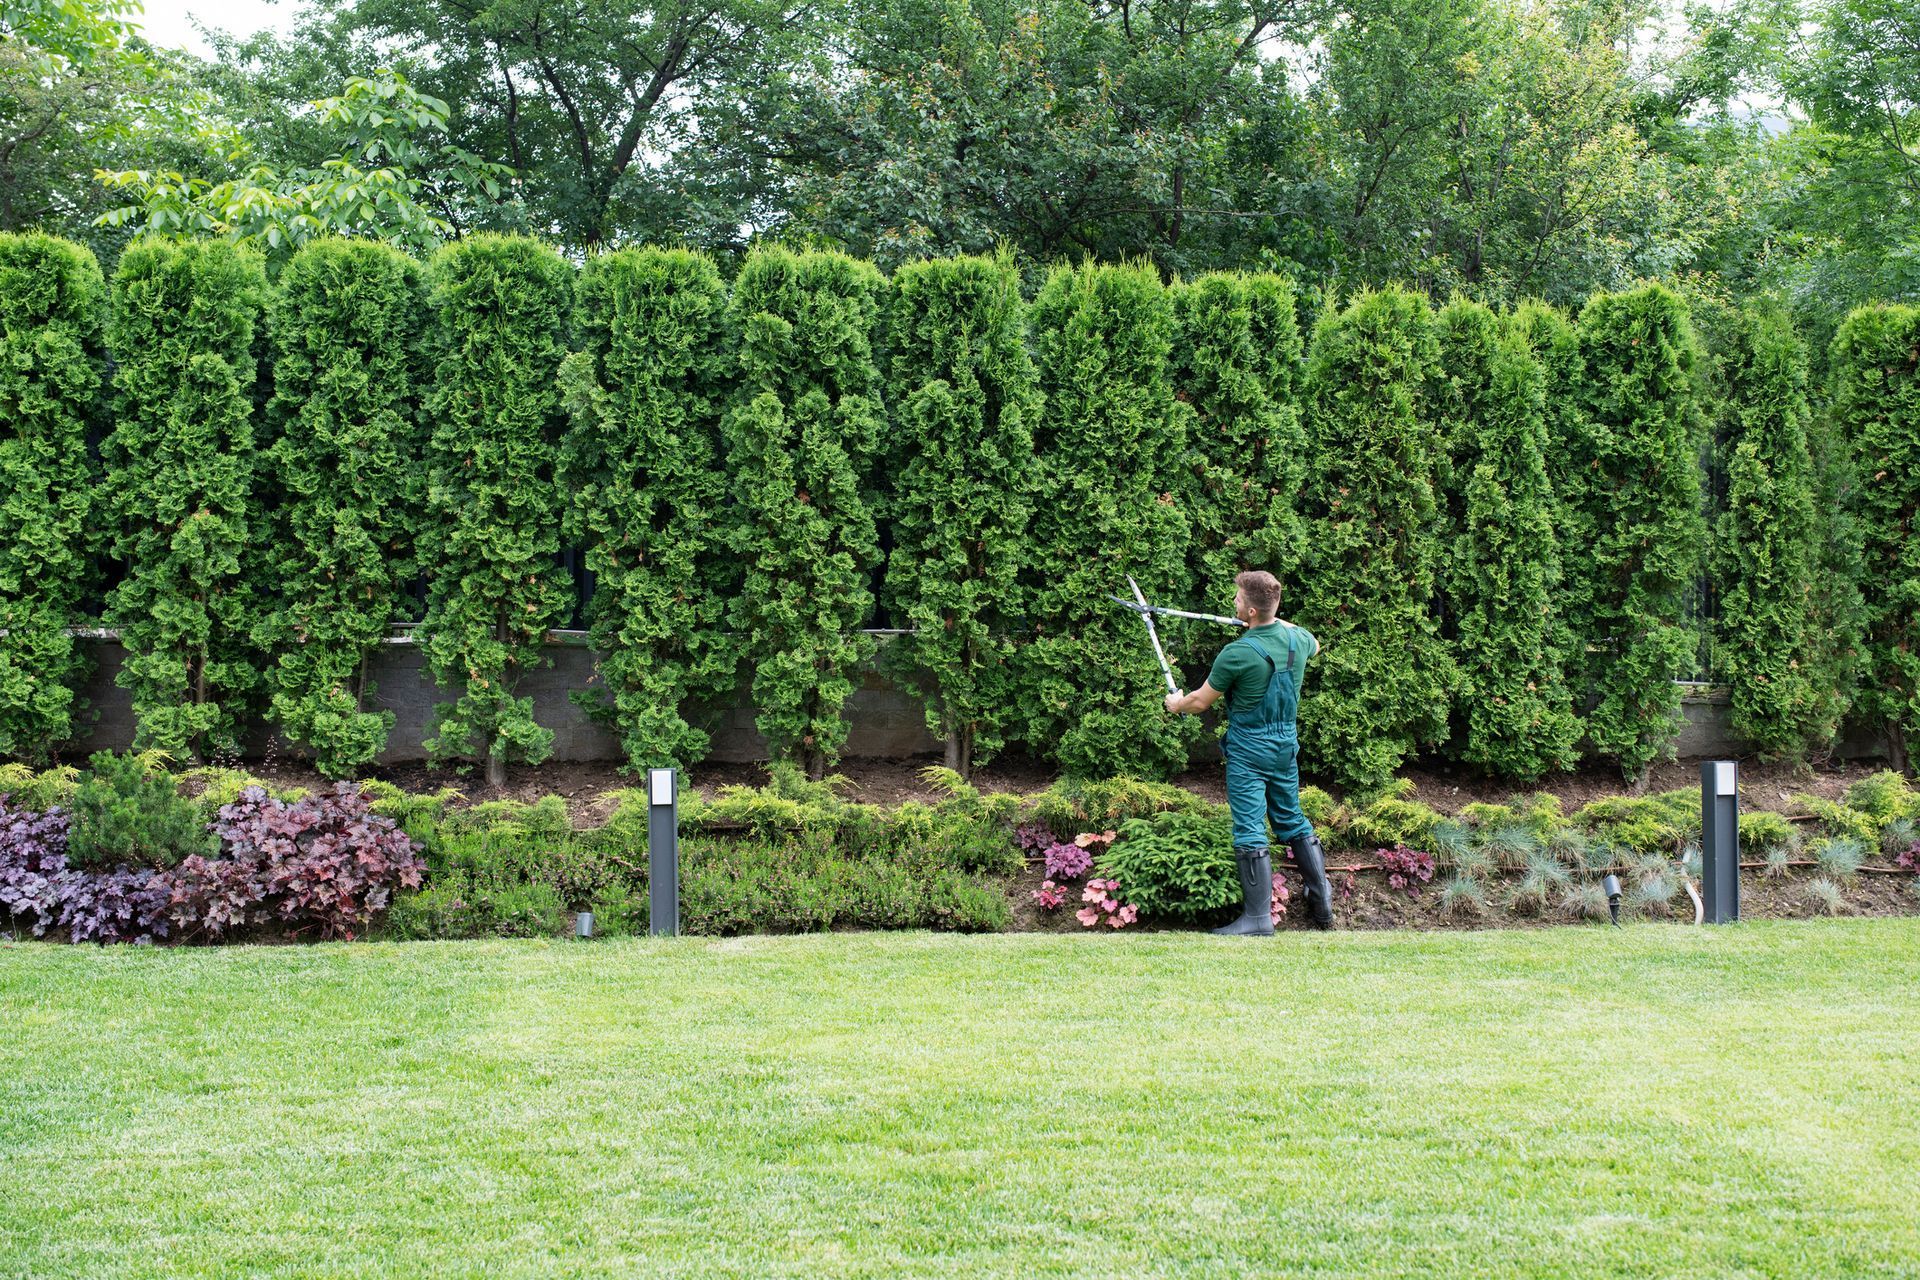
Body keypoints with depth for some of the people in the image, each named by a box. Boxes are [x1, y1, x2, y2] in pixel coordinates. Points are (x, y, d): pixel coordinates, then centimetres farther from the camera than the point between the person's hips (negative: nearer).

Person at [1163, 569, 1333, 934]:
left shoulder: (1237, 654, -21)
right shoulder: (1297, 639, -3)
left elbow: (1201, 701, -7)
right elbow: (1314, 644, 27)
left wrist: (1176, 704, 14)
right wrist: (1277, 622, 32)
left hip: (1249, 749, -6)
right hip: (1286, 743, 6)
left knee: (1250, 831, -4)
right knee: (1293, 821, 18)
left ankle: (1259, 917, -5)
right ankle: (1322, 900, 20)